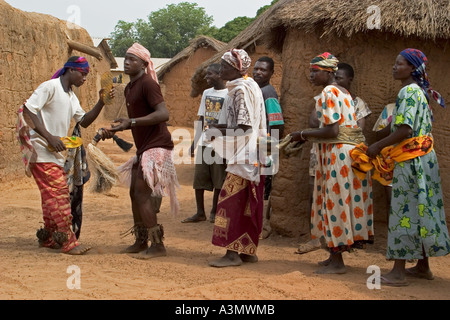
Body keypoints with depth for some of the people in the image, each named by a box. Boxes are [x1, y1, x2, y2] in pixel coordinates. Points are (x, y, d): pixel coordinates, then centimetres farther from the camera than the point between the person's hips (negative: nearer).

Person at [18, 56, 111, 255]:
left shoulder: (71, 96, 17)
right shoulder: (50, 87, -10)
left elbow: (84, 121, 18)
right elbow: (28, 110, -16)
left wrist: (101, 103, 3)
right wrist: (49, 137, -22)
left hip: (56, 152, 9)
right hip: (42, 151, -9)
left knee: (53, 196, 13)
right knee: (58, 194, -11)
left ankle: (48, 238, 24)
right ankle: (68, 242, -9)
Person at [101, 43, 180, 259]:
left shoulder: (147, 84, -14)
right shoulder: (129, 88, 16)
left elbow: (163, 114, -26)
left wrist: (131, 122, -31)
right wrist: (116, 129, 14)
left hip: (156, 147, -10)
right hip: (143, 148, 10)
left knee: (142, 194, -12)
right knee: (135, 193, 13)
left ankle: (158, 245, -7)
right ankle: (141, 241, 24)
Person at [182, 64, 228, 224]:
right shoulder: (206, 93, 14)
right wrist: (195, 142, 14)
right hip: (204, 143, 6)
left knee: (218, 180, 2)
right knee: (198, 179, 5)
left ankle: (214, 211, 15)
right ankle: (200, 213, 13)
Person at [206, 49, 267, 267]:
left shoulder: (241, 90, -15)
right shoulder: (249, 86, 15)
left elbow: (244, 128, -21)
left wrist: (217, 132, -12)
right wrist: (220, 131, 14)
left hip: (244, 156, -10)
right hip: (249, 155, 10)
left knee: (231, 200, -9)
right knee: (247, 204, 12)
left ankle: (233, 253, -7)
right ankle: (248, 251, 17)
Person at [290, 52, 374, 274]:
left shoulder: (329, 93, -13)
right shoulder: (344, 93, 16)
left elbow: (331, 132, -20)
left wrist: (303, 135, -9)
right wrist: (306, 138, 16)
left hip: (337, 154, -10)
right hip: (350, 150, 10)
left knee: (335, 202, -4)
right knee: (344, 202, 12)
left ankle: (337, 262, 1)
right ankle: (335, 255, 18)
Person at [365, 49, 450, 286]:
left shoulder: (408, 92, -14)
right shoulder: (420, 92, 17)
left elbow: (404, 130, -22)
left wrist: (378, 145, -14)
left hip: (411, 159, -10)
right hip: (423, 157, 10)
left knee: (404, 211, -7)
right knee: (421, 210, 13)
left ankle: (398, 272, -4)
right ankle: (423, 266, 21)